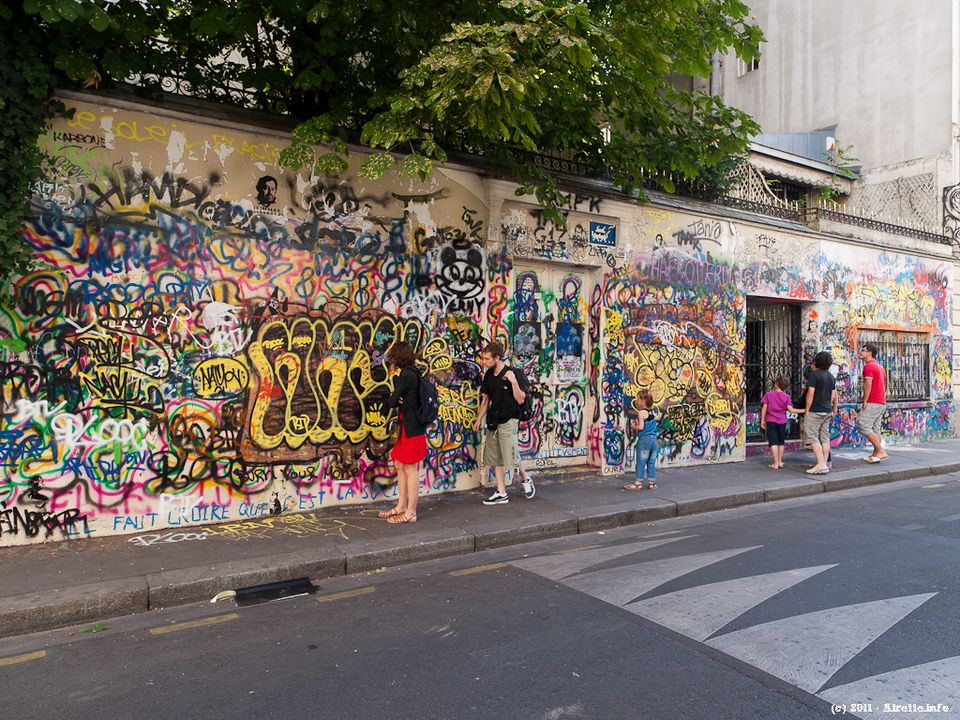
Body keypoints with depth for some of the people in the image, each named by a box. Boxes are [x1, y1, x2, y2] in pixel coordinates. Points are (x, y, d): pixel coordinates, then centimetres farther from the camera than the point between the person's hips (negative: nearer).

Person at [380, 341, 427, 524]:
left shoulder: (406, 375, -17)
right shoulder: (412, 373, 13)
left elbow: (392, 402, -15)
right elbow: (397, 398, 10)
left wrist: (394, 401, 6)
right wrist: (398, 400, -10)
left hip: (411, 429, -10)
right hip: (406, 427, 10)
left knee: (410, 468, -2)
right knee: (400, 465, 15)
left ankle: (410, 512, 7)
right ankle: (401, 506, 25)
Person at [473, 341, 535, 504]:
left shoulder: (511, 374, -11)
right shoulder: (488, 375, 8)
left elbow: (520, 400, -13)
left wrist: (514, 382, -26)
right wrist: (479, 419, 14)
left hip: (508, 420, -7)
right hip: (493, 421, 7)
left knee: (511, 457, -8)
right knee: (495, 458, 8)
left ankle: (525, 479, 21)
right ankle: (501, 494, 16)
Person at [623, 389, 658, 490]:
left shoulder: (642, 412, -11)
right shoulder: (652, 411, 9)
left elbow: (641, 427, -17)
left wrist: (634, 426, 2)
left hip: (644, 439, -6)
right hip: (653, 439, 7)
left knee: (641, 462, 1)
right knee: (652, 462, 11)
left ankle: (638, 483, 5)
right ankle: (652, 483, 15)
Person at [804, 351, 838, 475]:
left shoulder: (814, 375, -12)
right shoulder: (831, 377, 11)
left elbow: (810, 393, -16)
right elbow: (834, 395, 15)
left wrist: (807, 410, -10)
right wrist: (834, 409, 24)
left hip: (815, 411, -8)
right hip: (828, 411, 8)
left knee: (812, 437, -5)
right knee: (825, 438, 10)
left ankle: (821, 465, -12)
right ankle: (824, 464, 13)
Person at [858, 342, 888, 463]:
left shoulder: (869, 366, -11)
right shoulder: (880, 367, 20)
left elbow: (868, 384, -19)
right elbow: (884, 386, 22)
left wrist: (865, 401, -17)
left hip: (873, 402, -10)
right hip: (881, 402, 10)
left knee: (864, 426, -9)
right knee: (875, 429, 11)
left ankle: (881, 451, -11)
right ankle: (875, 453, 11)